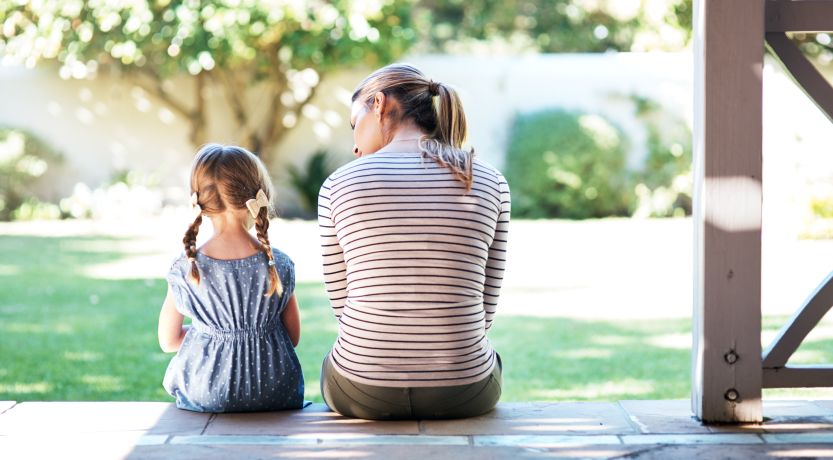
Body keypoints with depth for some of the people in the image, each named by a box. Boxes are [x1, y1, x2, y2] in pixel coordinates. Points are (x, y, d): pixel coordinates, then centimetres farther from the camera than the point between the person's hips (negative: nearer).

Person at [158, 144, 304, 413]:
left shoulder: (185, 270, -10)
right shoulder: (279, 266, -10)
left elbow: (168, 341, 1)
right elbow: (293, 337, 1)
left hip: (205, 398, 0)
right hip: (276, 397, 1)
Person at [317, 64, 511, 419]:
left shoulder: (339, 185, -5)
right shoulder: (490, 184, -1)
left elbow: (342, 301, 3)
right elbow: (484, 309, 4)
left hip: (363, 391, -1)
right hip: (462, 394, 1)